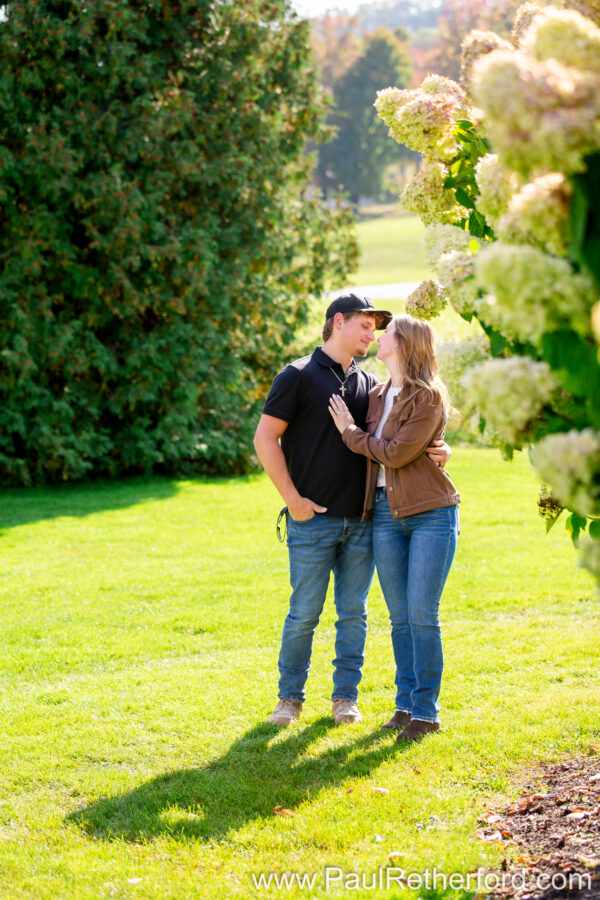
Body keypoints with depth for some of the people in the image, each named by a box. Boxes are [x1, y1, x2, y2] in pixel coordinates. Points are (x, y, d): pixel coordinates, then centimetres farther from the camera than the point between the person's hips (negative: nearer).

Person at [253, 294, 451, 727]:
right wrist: (292, 498, -9)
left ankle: (346, 696, 16)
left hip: (361, 520, 5)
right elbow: (265, 439, -5)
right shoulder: (299, 377, -2)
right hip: (313, 518, -4)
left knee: (354, 613, 7)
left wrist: (434, 451, -6)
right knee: (304, 613, 0)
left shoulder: (369, 384, 14)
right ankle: (290, 697, 13)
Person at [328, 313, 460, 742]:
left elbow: (397, 453, -15)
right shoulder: (378, 395, 13)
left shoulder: (429, 397, -9)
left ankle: (426, 711, 0)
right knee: (400, 617, 7)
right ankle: (406, 704, 15)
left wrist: (351, 431, -5)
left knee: (422, 614, -7)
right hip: (386, 513, 6)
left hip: (431, 513, -6)